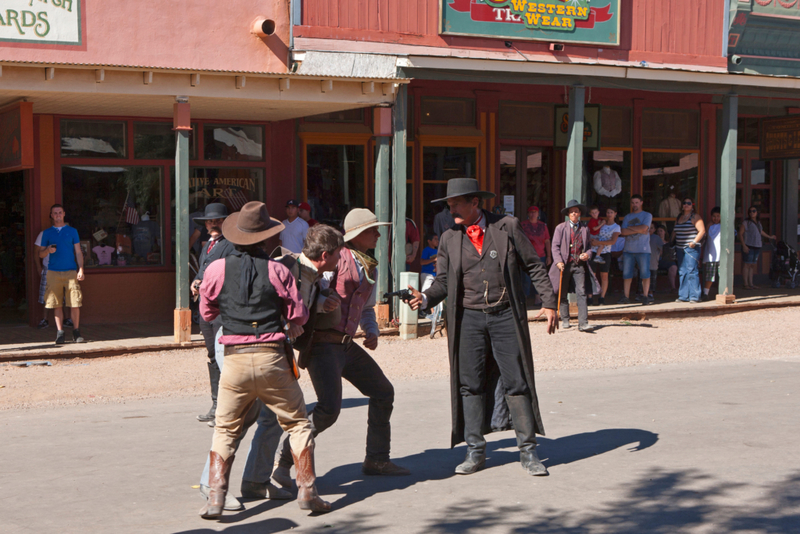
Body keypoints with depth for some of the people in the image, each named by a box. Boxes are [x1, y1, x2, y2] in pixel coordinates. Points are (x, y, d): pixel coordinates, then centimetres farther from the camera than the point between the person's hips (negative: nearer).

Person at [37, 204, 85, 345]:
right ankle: (60, 333, 4)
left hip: (71, 271, -1)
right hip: (53, 272, 1)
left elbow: (78, 252, 9)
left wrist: (81, 270, -3)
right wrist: (48, 250, -11)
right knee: (56, 304, -1)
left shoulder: (72, 231, 10)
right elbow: (41, 254, 12)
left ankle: (76, 332, 3)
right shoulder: (47, 233, 12)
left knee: (75, 304, -5)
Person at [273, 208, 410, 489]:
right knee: (329, 407, -21)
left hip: (347, 344, 9)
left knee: (383, 392, 12)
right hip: (322, 343, -9)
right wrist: (323, 301, -35)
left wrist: (372, 332, 8)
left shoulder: (371, 267, 16)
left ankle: (376, 460, 26)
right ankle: (282, 460, -8)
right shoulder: (336, 257, -10)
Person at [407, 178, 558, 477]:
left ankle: (528, 451, 8)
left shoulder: (507, 228, 0)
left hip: (506, 316, -2)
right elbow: (443, 282, 8)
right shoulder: (449, 239, 7)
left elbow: (534, 266, 4)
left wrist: (548, 303, -1)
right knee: (470, 383, 2)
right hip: (469, 318, 2)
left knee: (517, 382, 0)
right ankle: (475, 452, 13)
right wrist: (425, 298, -13)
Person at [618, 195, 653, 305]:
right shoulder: (627, 217, 17)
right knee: (626, 274, 2)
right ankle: (626, 297, 7)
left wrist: (630, 227, 0)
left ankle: (646, 296, -4)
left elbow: (644, 228, -11)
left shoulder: (647, 215, 6)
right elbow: (623, 232, 2)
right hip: (628, 250, 4)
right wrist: (638, 230, -7)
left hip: (643, 250, -4)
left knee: (645, 274, -7)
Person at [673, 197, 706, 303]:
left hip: (691, 248, -7)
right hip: (680, 249, 7)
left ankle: (695, 296, -7)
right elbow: (674, 231, 26)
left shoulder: (695, 217, -4)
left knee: (692, 271, -10)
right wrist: (672, 242, 16)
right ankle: (683, 296, 11)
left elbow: (702, 231, -12)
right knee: (682, 272, 7)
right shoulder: (679, 217, 17)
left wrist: (694, 242, -19)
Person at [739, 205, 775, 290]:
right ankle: (746, 284, -6)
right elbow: (740, 234, -8)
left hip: (757, 247, 6)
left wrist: (769, 237, 50)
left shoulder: (758, 223, 16)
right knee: (747, 265, -7)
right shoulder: (746, 222, -5)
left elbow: (761, 232, 34)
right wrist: (744, 245, -17)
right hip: (748, 247, -6)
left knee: (752, 265, 8)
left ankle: (751, 283, 12)